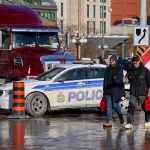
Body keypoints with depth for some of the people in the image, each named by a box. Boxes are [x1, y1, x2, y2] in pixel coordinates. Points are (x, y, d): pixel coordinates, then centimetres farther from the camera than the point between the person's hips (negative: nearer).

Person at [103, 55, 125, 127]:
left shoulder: (119, 69, -2)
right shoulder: (107, 69, 12)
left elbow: (120, 80, -15)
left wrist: (116, 79, -38)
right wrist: (104, 90, 15)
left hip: (116, 90, -4)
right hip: (108, 91, 4)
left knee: (115, 105, -2)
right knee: (108, 106, -1)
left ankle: (120, 115, 28)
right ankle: (109, 121, -2)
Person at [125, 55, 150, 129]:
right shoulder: (130, 70, 4)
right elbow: (128, 79, 23)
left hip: (143, 93, -2)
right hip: (133, 93, 2)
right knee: (131, 108, -10)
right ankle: (129, 123, -13)